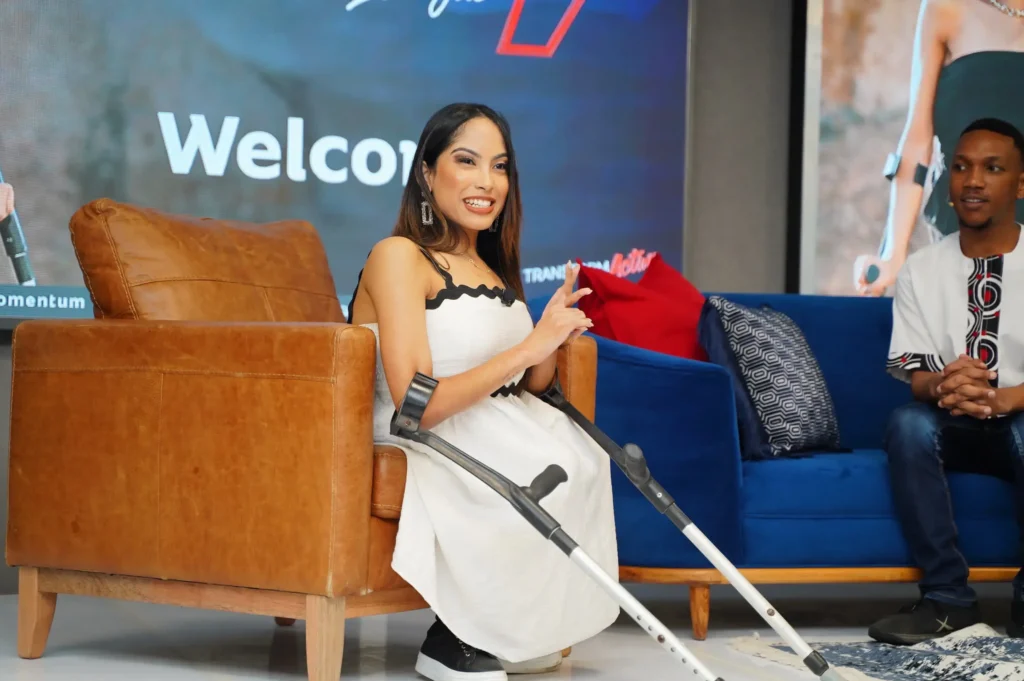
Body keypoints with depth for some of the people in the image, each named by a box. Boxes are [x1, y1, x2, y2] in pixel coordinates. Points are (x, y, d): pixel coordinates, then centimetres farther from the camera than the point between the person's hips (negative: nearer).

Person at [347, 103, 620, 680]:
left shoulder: (494, 267, 14)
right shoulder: (400, 256, -12)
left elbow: (524, 390, 12)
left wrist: (552, 342, -9)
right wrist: (526, 347, -22)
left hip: (492, 435, 8)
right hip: (419, 441, -8)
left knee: (579, 457, -19)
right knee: (545, 476, -28)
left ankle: (518, 632, -3)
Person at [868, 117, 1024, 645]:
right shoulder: (921, 270, 5)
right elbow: (910, 370, -2)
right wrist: (943, 387, -27)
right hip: (954, 428, 2)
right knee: (907, 423, -31)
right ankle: (948, 599, -25)